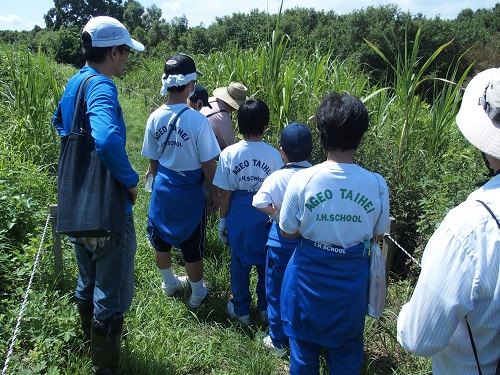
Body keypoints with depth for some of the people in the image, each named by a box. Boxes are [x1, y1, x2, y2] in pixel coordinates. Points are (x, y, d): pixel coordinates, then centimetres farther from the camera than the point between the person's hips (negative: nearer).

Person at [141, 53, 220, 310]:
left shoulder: (155, 117, -8)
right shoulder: (197, 120, -22)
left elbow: (153, 158, 3)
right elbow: (208, 163, -17)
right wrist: (216, 193, -2)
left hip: (163, 186, 5)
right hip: (189, 190, -4)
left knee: (161, 240, 22)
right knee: (192, 247, 12)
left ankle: (169, 284, 43)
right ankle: (197, 295, 30)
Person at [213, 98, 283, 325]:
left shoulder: (229, 153, -14)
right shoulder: (274, 154, -13)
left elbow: (225, 193, -9)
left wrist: (222, 219, 5)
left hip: (239, 214, -1)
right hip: (267, 215, 1)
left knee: (240, 262, 16)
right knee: (266, 261, 18)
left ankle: (241, 310, 30)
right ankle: (266, 307, 34)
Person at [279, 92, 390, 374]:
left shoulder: (302, 180, -21)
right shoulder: (377, 184, -17)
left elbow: (288, 232, -9)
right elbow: (377, 235, -2)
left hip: (310, 274, -1)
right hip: (352, 278, 1)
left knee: (305, 343, 23)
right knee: (347, 349, 24)